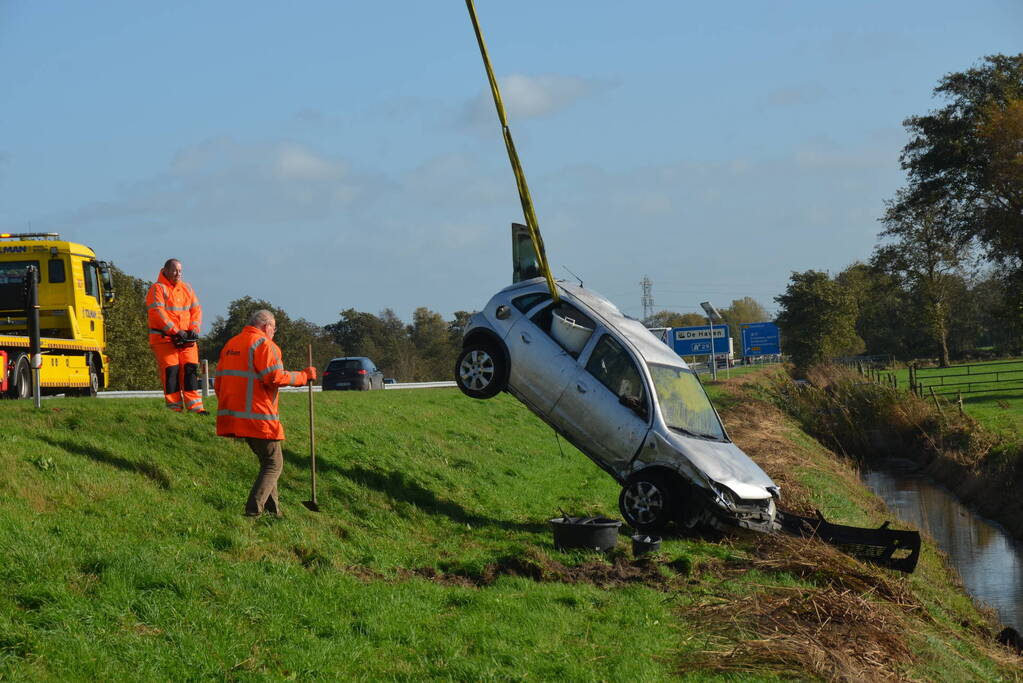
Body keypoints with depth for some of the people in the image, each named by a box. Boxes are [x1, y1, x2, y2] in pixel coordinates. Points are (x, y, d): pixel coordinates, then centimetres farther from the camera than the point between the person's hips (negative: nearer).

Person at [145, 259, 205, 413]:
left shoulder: (187, 288, 16)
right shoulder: (157, 289, -4)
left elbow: (196, 310, 13)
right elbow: (157, 313, -14)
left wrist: (194, 329, -5)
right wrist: (175, 331, -19)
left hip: (186, 339, 5)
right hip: (164, 339, -5)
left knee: (190, 370, 0)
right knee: (171, 371, -8)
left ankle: (195, 408, 0)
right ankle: (175, 409, -4)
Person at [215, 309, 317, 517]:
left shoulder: (230, 344, 17)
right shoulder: (264, 345, -9)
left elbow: (218, 381, 19)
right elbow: (275, 377, -20)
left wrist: (229, 410, 27)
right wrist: (304, 376, -8)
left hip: (233, 415, 9)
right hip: (258, 417, -9)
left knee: (267, 461, 20)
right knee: (274, 464, 0)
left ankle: (273, 509, 18)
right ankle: (253, 511, -11)